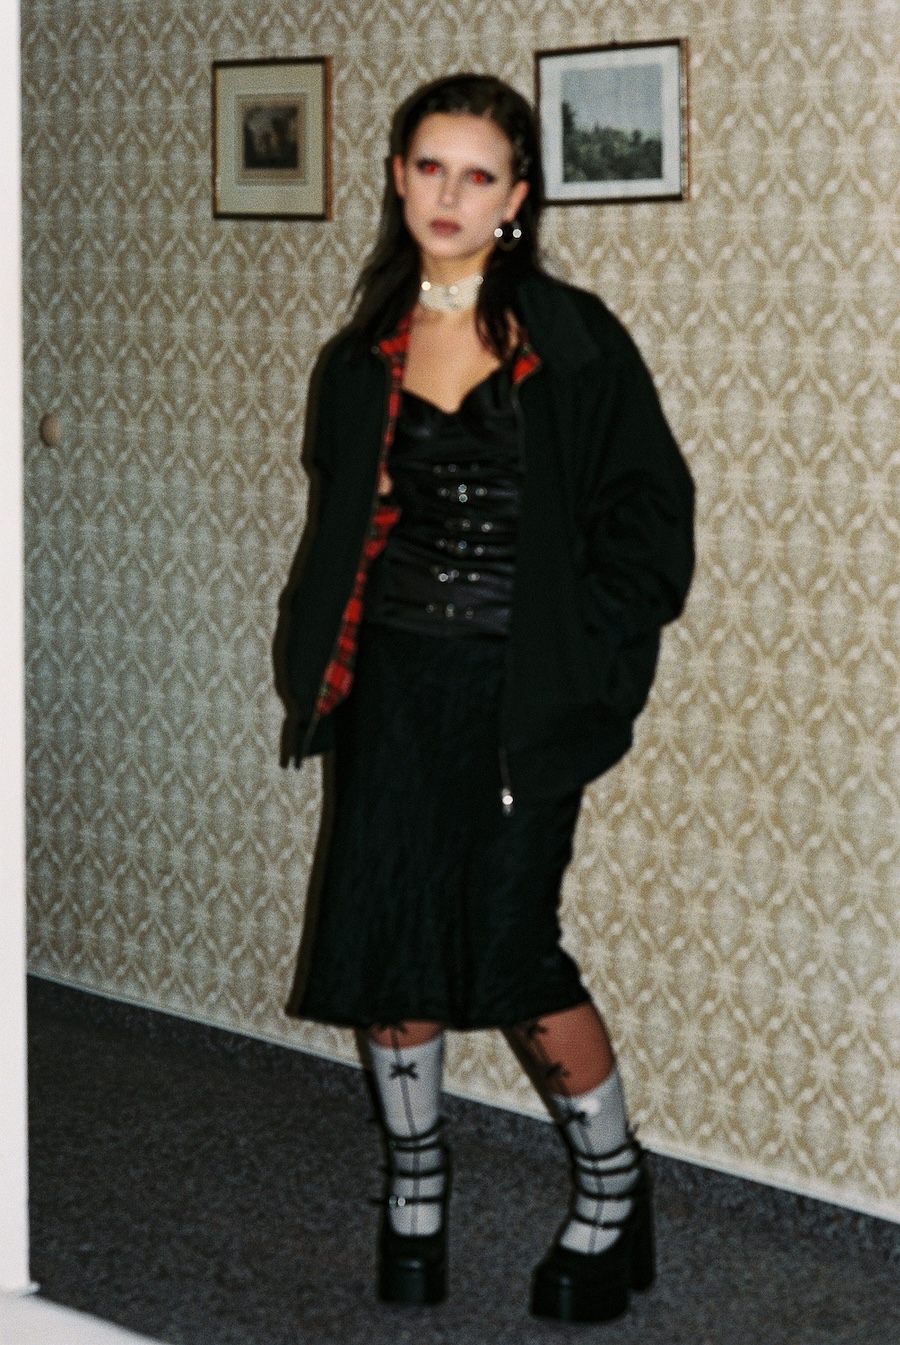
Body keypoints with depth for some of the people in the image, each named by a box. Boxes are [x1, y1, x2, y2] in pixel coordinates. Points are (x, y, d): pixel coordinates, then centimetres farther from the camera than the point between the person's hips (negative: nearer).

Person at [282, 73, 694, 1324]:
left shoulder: (572, 341, -4)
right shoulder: (363, 359, 9)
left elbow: (649, 514, -4)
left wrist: (584, 660, -9)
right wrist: (325, 671, 9)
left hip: (523, 690, -4)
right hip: (398, 681, 4)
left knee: (511, 958, -6)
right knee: (387, 943, 3)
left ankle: (613, 1184, 17)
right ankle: (415, 1170, 27)